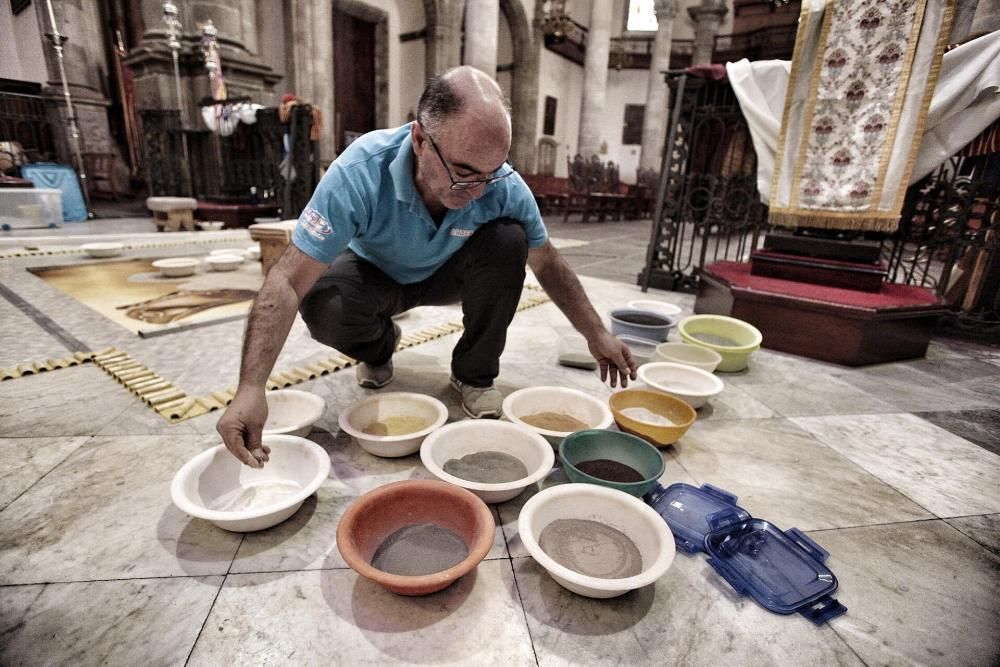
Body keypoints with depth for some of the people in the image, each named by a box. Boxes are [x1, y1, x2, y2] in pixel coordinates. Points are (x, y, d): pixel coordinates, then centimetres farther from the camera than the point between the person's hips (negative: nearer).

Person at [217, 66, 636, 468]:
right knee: (322, 306, -33)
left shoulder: (504, 186, -27)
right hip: (375, 275, -1)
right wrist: (250, 388, -43)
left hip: (445, 274, 2)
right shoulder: (361, 172, -35)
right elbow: (289, 280, -35)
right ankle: (380, 345, 5)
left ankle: (474, 374, -7)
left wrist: (596, 334, -11)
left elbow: (547, 264, -11)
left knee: (508, 241, -27)